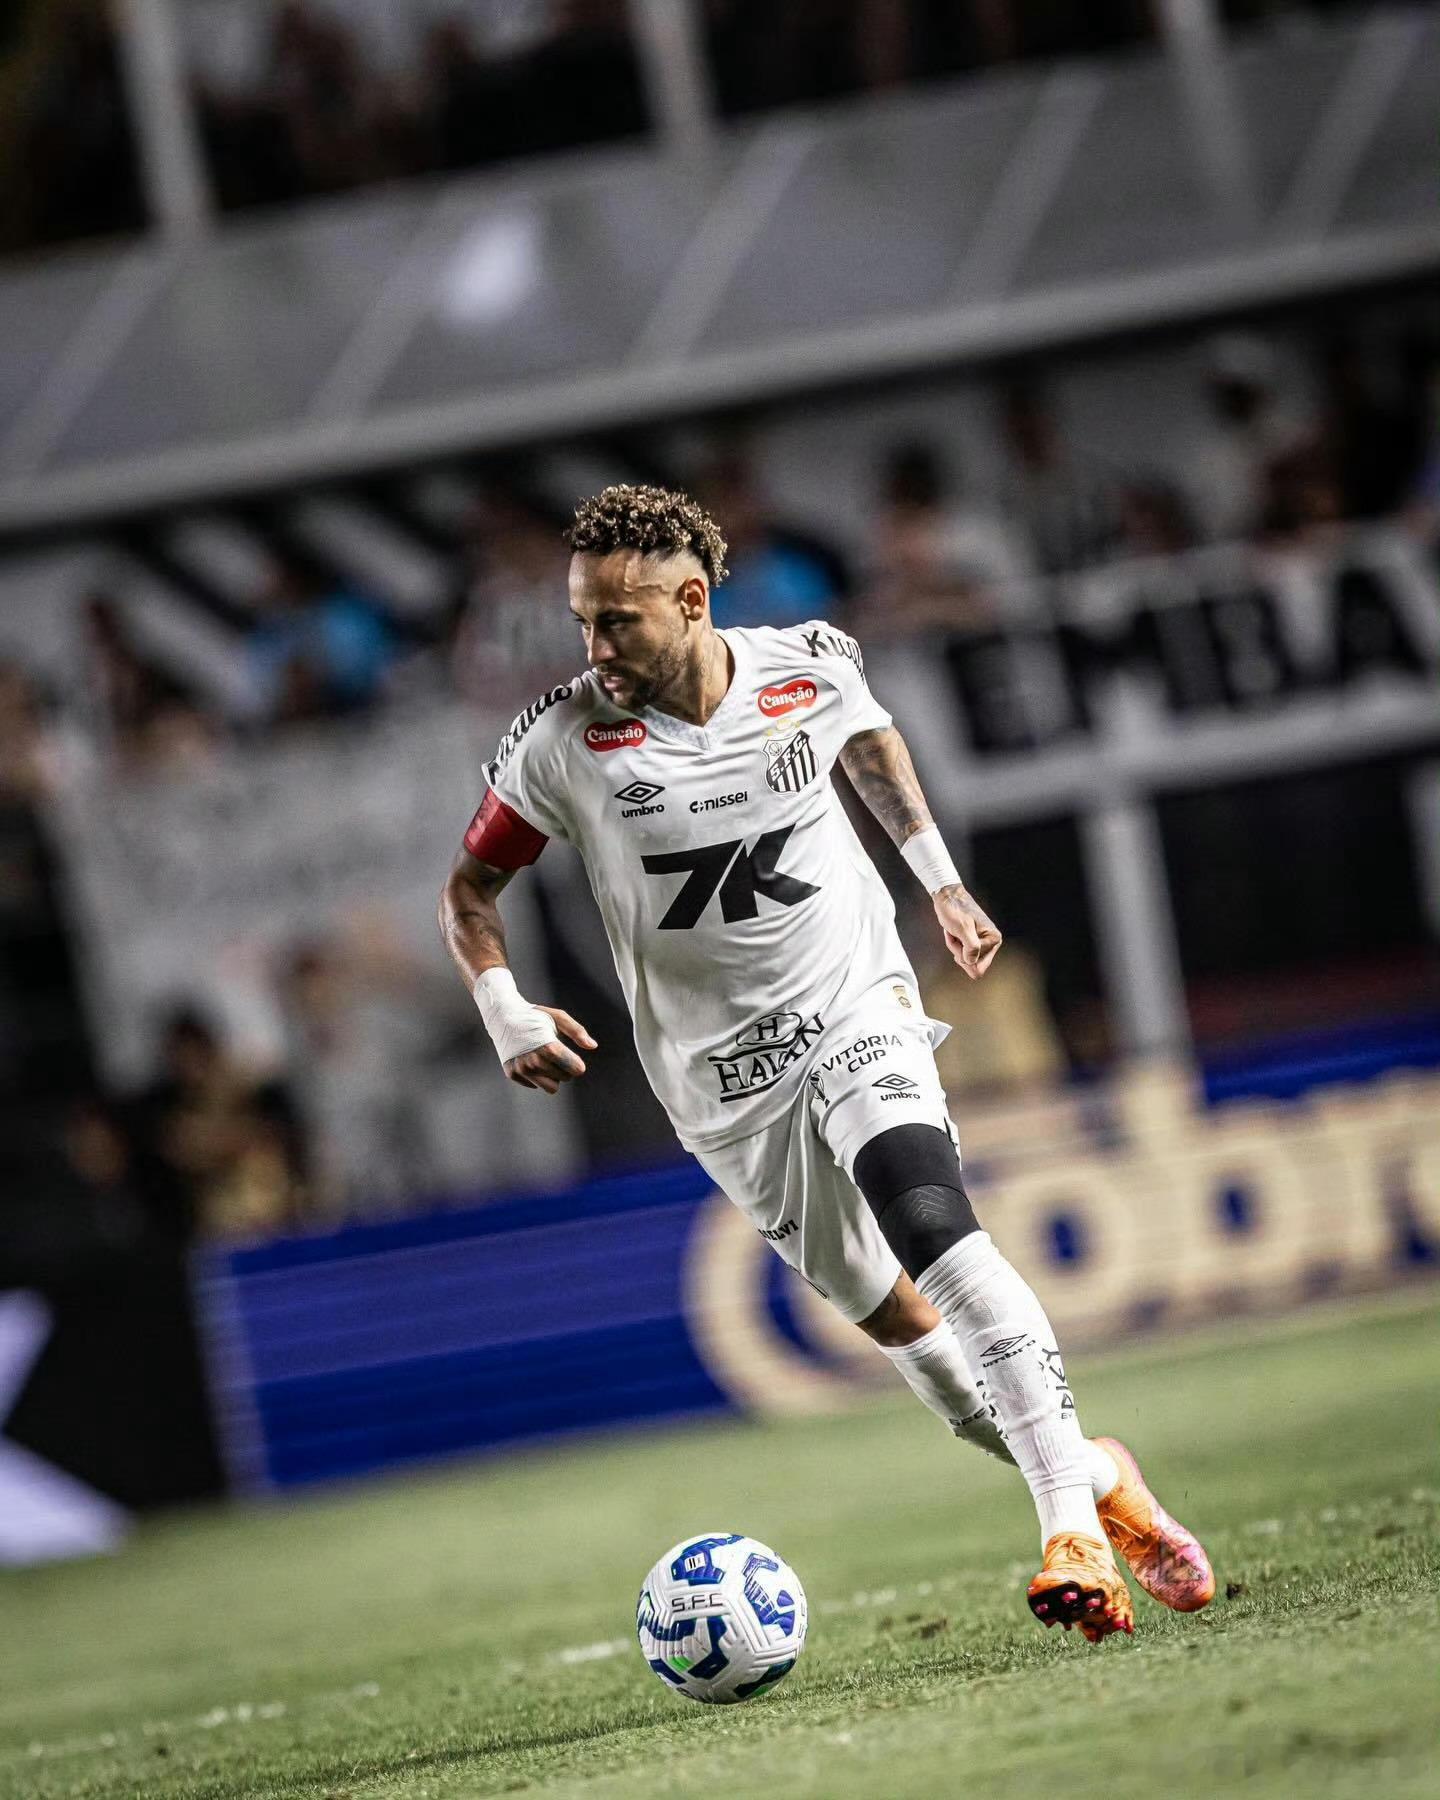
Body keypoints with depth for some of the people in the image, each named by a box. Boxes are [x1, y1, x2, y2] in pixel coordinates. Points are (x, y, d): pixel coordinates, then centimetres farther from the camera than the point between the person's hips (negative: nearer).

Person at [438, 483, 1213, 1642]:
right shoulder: (564, 743, -13)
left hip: (857, 1005, -1)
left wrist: (940, 878, 12)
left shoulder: (810, 669, -8)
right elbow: (472, 887, 0)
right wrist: (505, 1010, -17)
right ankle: (1100, 1480, 22)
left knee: (929, 1220, -26)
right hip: (724, 1076, 1)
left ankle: (1077, 1528, -29)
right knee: (893, 1318, 3)